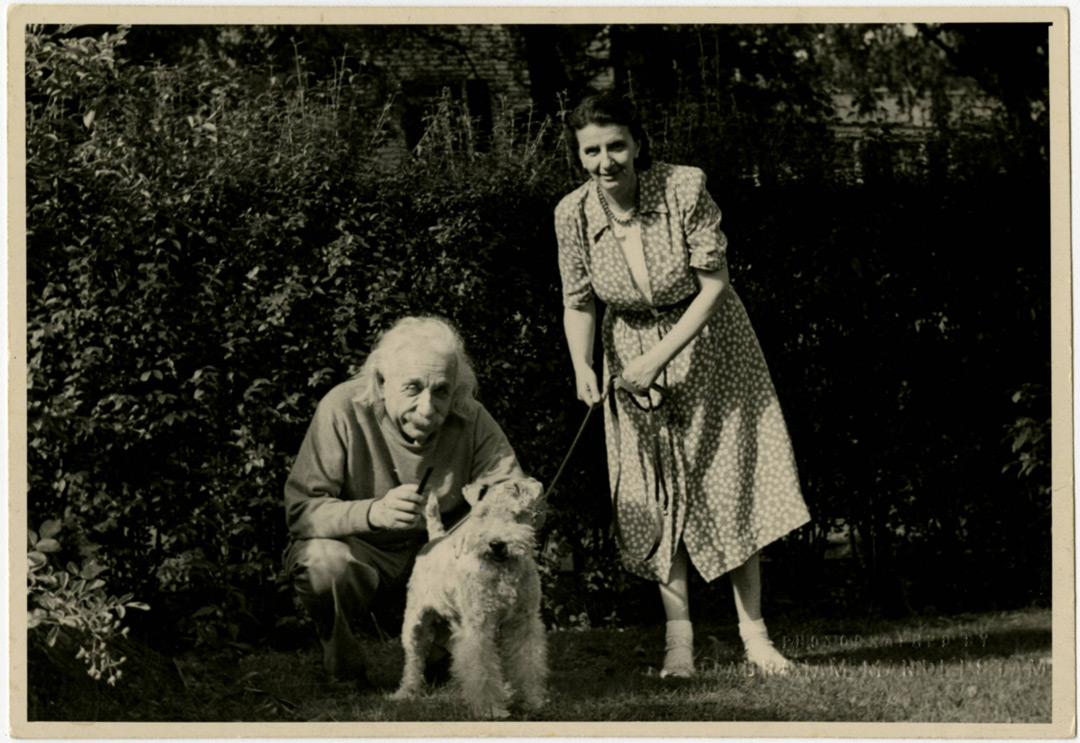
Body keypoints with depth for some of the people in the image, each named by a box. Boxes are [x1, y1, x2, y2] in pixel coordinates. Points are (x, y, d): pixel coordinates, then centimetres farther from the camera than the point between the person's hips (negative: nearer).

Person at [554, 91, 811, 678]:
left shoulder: (685, 189, -24)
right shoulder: (573, 214, -16)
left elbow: (713, 283, -18)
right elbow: (578, 304, -2)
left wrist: (660, 357, -23)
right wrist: (583, 368, -19)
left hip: (707, 342, -2)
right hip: (633, 354, 2)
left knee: (731, 482, -2)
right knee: (657, 496, 0)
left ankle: (753, 634, 4)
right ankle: (679, 640, 3)